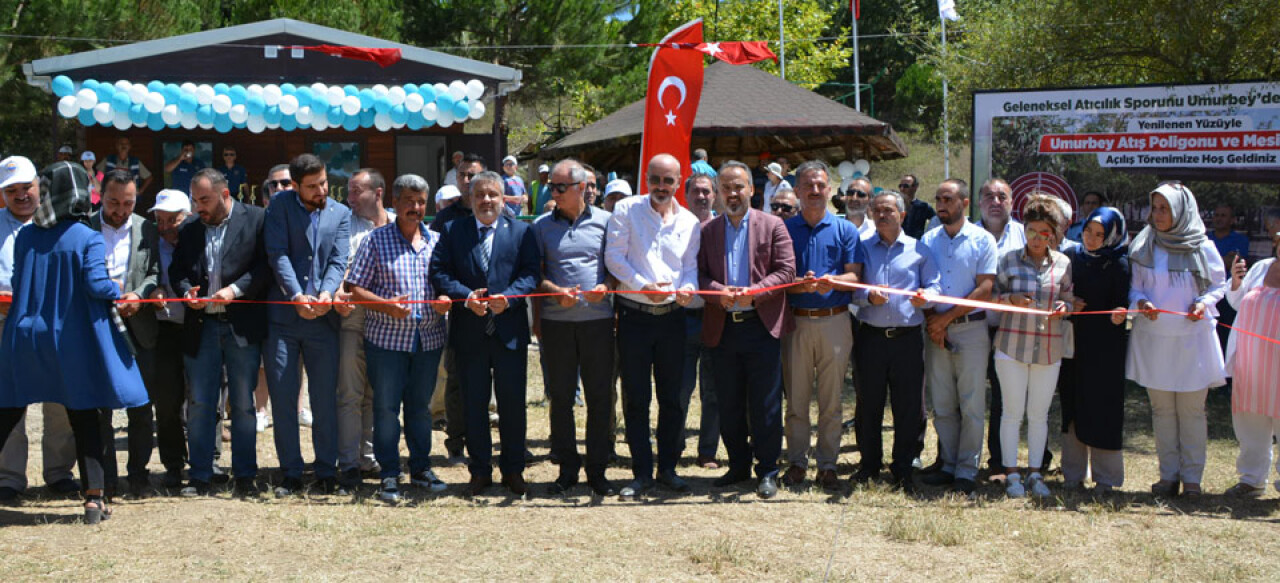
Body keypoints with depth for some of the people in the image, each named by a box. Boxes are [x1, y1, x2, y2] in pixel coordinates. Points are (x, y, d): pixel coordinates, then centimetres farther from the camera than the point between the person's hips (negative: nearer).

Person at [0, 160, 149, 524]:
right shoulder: (87, 238, -10)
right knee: (86, 420, 6)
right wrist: (119, 293, 3)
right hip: (72, 341, -3)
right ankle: (94, 498, 4)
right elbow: (96, 283, -17)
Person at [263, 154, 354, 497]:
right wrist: (297, 296, -20)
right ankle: (291, 474, 11)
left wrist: (326, 293, -19)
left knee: (326, 400, 5)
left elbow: (339, 260, 0)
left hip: (323, 319, 2)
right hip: (282, 317, -1)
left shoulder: (341, 214, 9)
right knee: (282, 398, 1)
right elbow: (277, 254, -7)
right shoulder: (281, 205, 2)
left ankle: (327, 473, 15)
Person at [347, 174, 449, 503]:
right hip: (386, 337, -3)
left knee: (421, 405, 11)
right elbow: (356, 289, -2)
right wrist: (387, 305, -16)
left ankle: (421, 468, 23)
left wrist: (446, 302, -6)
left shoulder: (437, 241, 10)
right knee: (386, 406, -1)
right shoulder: (376, 241, 1)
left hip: (429, 337, 3)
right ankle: (389, 474, 7)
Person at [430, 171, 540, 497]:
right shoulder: (452, 231, 7)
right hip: (469, 332, 0)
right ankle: (480, 471, 17)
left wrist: (508, 298, -19)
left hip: (510, 331, 0)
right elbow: (438, 272, -2)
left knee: (513, 403, 5)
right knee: (474, 405, 7)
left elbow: (531, 273, -2)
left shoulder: (521, 232, 6)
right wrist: (466, 297, -17)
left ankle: (513, 470, 17)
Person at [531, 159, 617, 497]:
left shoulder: (604, 221, 6)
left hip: (598, 319, -1)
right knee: (560, 396, 4)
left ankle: (597, 469, 11)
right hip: (556, 321, 1)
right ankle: (567, 469, 14)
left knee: (600, 396, 1)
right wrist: (556, 292, -11)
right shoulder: (542, 226, 8)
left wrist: (605, 286, -12)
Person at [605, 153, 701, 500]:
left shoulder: (689, 222, 8)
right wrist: (643, 286, -17)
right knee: (636, 398, 1)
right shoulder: (626, 210, 0)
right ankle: (642, 473, 8)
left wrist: (687, 287, -14)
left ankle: (667, 468, 18)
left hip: (671, 315, 2)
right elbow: (614, 256, -6)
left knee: (672, 397, 6)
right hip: (634, 315, -2)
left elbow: (691, 266, 8)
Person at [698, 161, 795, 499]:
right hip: (722, 328, 3)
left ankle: (767, 471, 7)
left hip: (761, 326, -3)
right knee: (728, 405, 10)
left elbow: (786, 271, -4)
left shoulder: (773, 226, 4)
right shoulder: (707, 230, 11)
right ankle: (738, 466, 22)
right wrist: (719, 291, -15)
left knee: (765, 405, -1)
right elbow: (698, 275, 5)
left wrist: (753, 292, -17)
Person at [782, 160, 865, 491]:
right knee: (796, 398, 3)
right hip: (795, 322, 0)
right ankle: (797, 462, 12)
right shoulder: (784, 229, 9)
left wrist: (830, 281, -20)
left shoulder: (845, 230, 9)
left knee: (831, 399, 2)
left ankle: (827, 464, 10)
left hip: (834, 321, 0)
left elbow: (854, 277, 1)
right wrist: (799, 284, -18)